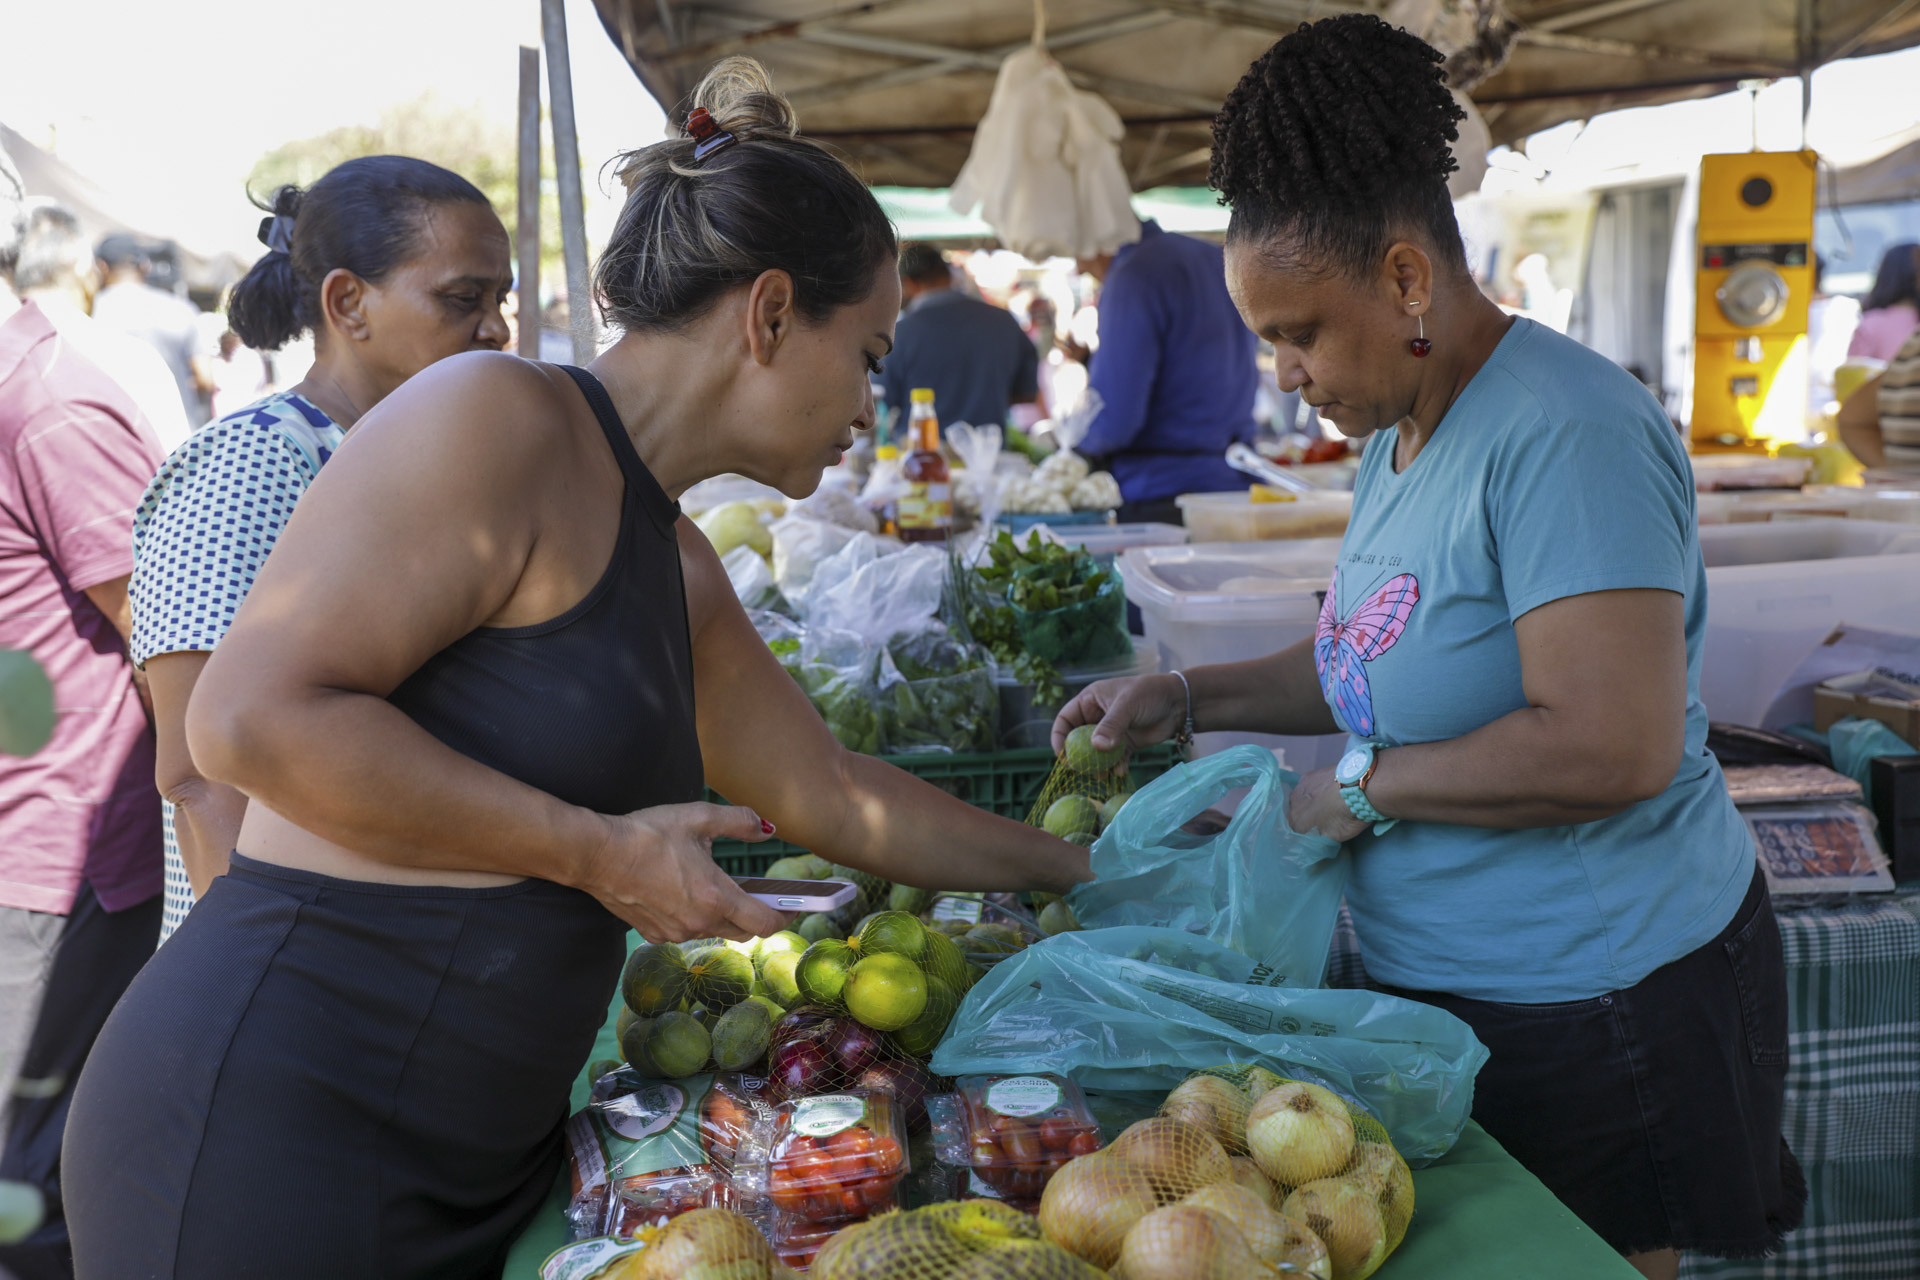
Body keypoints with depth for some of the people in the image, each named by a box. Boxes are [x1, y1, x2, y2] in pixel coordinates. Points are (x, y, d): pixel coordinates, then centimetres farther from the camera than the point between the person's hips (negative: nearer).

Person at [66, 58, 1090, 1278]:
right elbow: (254, 716, -22)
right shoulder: (502, 419, -15)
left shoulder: (678, 568, 13)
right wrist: (598, 852, -18)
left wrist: (1078, 868, 26)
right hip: (269, 1126, -9)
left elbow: (839, 798, 22)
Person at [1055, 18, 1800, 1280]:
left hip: (1601, 1005, -9)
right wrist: (1185, 697, 10)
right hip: (1450, 988, 9)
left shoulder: (1564, 435, -22)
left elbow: (1612, 749, -29)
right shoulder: (1396, 439, 8)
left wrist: (1361, 787, -18)